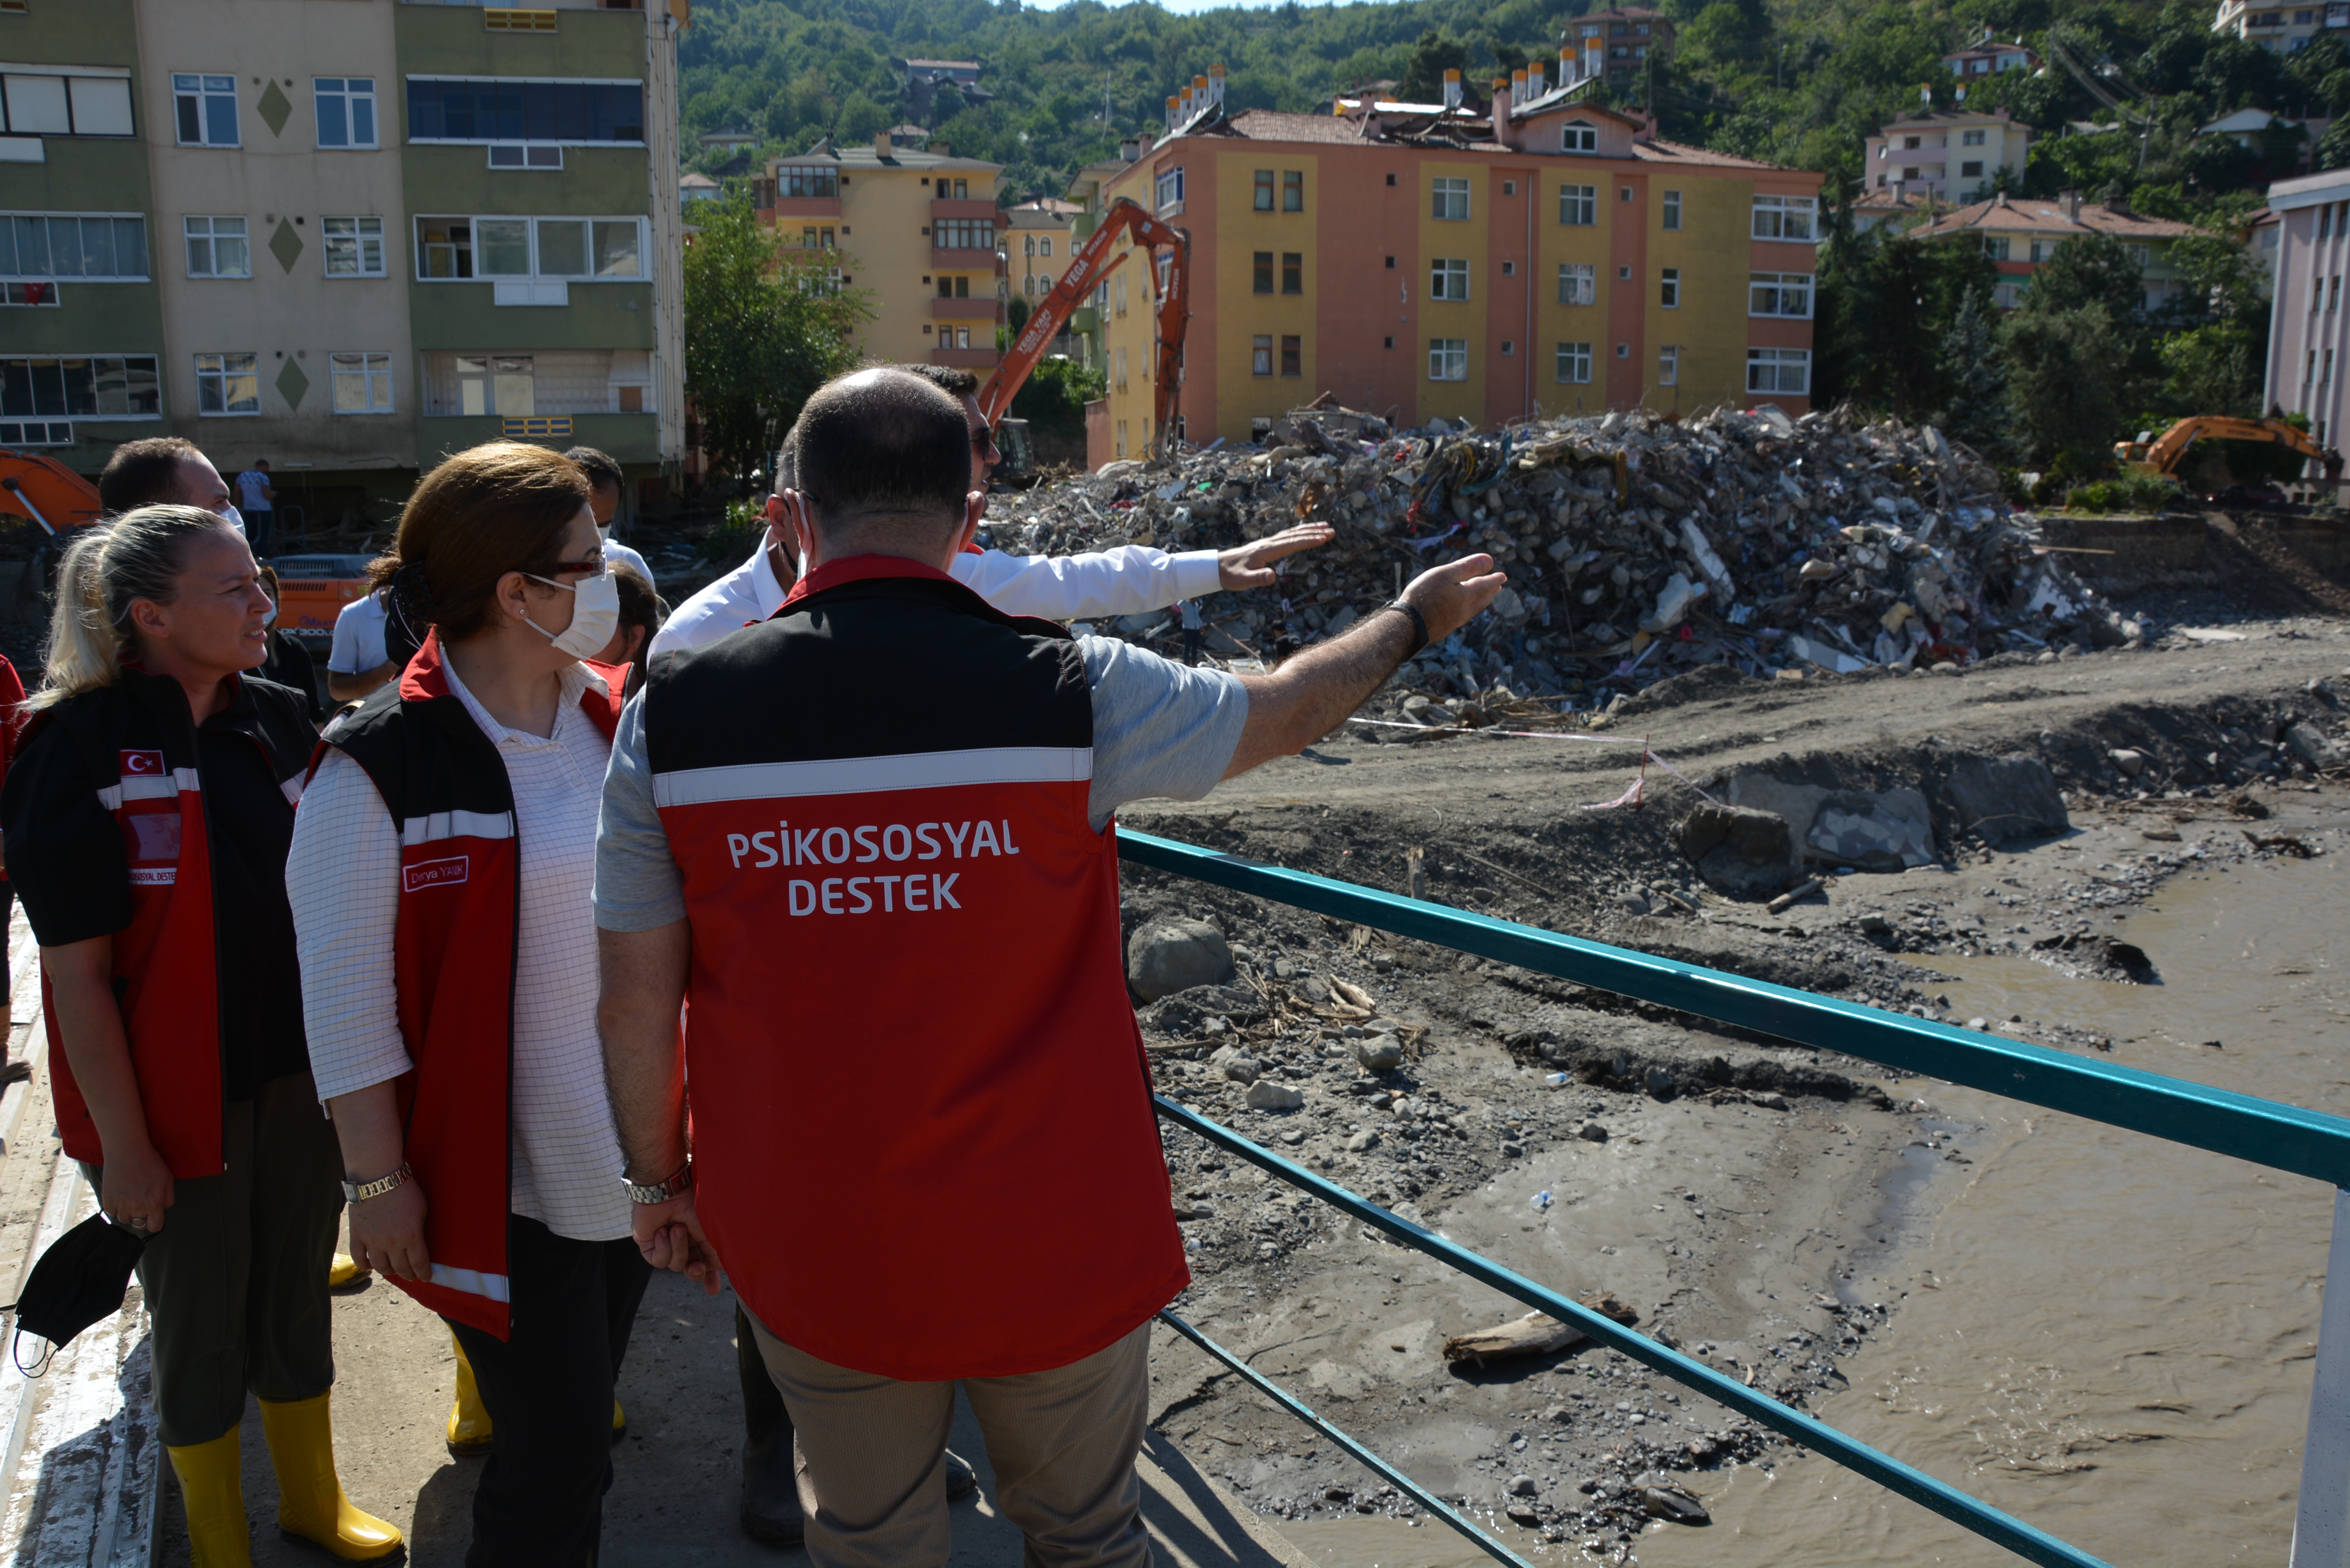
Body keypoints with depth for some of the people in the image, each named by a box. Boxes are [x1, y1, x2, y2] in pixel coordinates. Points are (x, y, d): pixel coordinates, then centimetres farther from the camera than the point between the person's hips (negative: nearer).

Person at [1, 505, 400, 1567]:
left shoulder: (275, 723, 1)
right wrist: (124, 1142, -14)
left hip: (296, 1074, 5)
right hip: (178, 1097, -5)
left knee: (297, 1298, 19)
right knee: (200, 1321, 12)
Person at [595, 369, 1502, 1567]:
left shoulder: (674, 713, -13)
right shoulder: (1070, 693, -18)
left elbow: (635, 996, -6)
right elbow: (1280, 711, 1)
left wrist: (660, 1176, 12)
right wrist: (1411, 620, 20)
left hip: (810, 1246, 2)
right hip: (1053, 1240, -1)